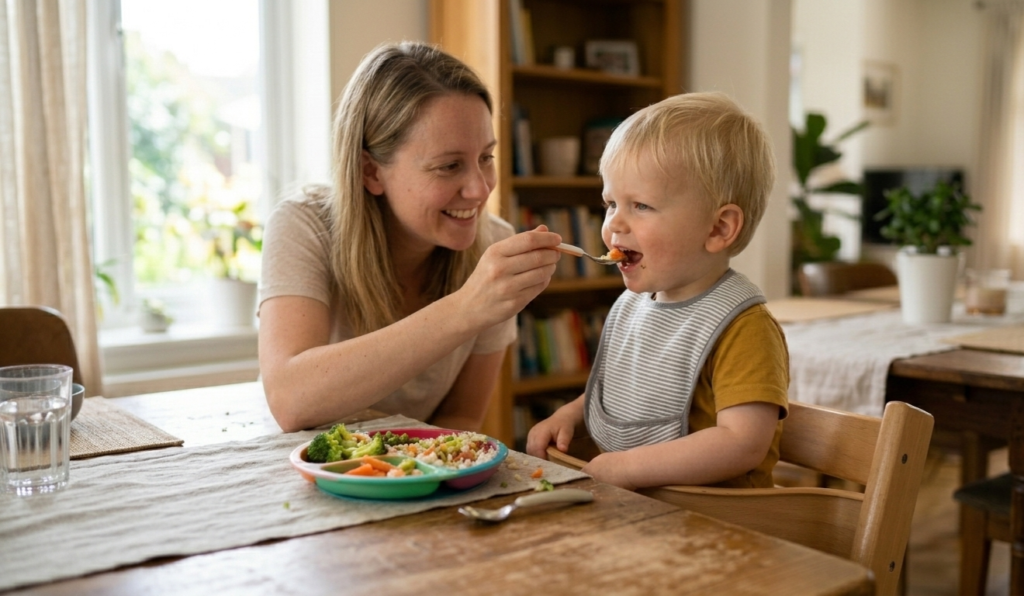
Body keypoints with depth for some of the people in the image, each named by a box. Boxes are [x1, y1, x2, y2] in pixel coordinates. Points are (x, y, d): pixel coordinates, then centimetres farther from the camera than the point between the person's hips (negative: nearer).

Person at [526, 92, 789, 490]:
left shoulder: (743, 327, -15)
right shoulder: (629, 304, 11)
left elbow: (744, 443, -24)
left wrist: (621, 468, -23)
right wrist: (568, 416, 8)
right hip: (615, 502, 8)